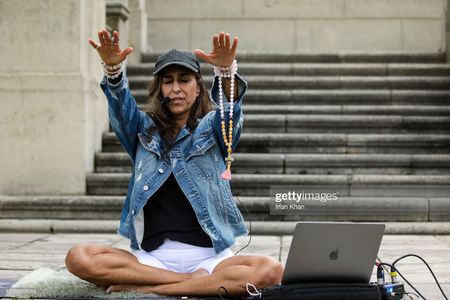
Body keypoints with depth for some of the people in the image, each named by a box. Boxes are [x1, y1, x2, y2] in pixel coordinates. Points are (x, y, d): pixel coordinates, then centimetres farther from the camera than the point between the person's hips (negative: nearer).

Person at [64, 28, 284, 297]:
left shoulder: (212, 128, 10)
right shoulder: (145, 130, 14)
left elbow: (230, 108, -12)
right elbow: (121, 105, -6)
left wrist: (226, 70, -36)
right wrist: (113, 68, -29)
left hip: (208, 256, -1)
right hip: (151, 257, 1)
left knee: (270, 271, -31)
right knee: (79, 258, -25)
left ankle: (145, 288, -22)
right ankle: (200, 283, -20)